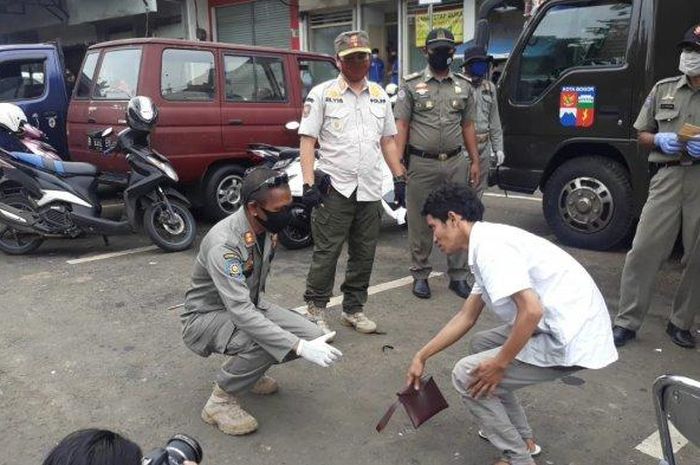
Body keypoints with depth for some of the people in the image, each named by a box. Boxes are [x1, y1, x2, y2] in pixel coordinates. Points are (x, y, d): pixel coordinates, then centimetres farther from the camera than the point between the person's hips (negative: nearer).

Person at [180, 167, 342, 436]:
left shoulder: (267, 226, -10)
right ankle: (220, 401, -9)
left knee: (313, 337, -10)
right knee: (266, 344, -35)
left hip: (250, 305, 7)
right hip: (207, 315, -7)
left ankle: (247, 368, 14)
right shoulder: (223, 243, -34)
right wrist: (299, 347, -44)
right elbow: (241, 313, -40)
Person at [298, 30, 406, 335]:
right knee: (326, 253, -2)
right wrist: (309, 183, -13)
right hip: (334, 189, -5)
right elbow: (307, 140, -5)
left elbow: (388, 141, 19)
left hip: (370, 191, 5)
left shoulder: (380, 95, 14)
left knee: (364, 254, 11)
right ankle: (316, 309, 13)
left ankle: (353, 309, 25)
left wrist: (399, 177, 12)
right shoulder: (322, 94, 0)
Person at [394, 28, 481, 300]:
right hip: (421, 164, -3)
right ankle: (420, 274, 18)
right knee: (420, 221, 5)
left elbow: (468, 126, 14)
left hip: (456, 164, 3)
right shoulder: (412, 85, 2)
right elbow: (401, 126, -2)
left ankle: (458, 275, 17)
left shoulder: (464, 86, 12)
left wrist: (475, 162, 8)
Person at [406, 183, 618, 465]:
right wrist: (422, 356, 23)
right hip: (564, 328, 10)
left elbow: (531, 310, -28)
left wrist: (499, 364, -14)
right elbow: (466, 316, 19)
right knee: (480, 345, 22)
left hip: (571, 341, -10)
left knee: (468, 375, -3)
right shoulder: (489, 243, 13)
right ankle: (521, 437, 30)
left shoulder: (489, 246, -18)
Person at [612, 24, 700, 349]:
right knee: (643, 250, -5)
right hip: (668, 176, 1)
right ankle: (627, 322, 3)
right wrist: (659, 140, -6)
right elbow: (642, 135, 16)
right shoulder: (664, 89, 13)